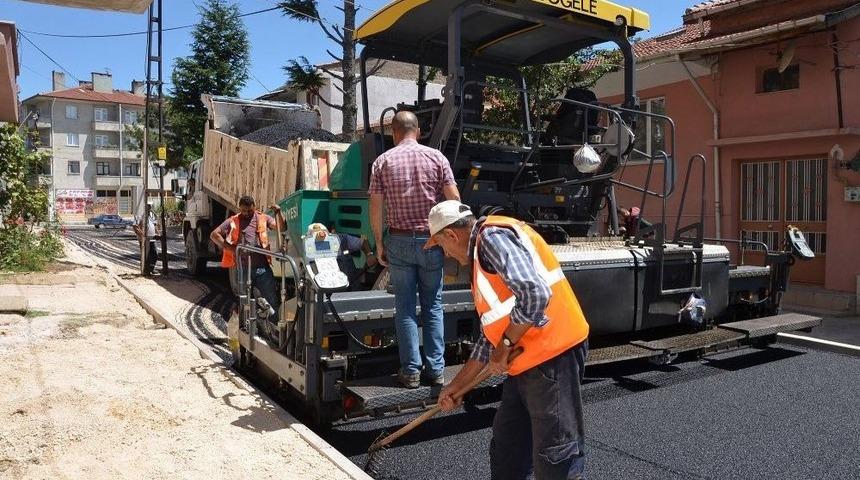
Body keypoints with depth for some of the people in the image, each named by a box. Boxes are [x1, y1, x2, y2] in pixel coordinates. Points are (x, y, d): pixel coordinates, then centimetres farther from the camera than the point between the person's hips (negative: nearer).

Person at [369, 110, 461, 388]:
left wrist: (379, 244, 5)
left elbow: (375, 207, -2)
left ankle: (411, 371, 8)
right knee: (433, 306, 10)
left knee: (405, 308, 6)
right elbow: (454, 199, -3)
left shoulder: (383, 161, 1)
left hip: (400, 241, 0)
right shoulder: (436, 157, 1)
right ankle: (436, 369, 11)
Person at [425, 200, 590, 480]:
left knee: (556, 457, -2)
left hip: (552, 354, -10)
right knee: (506, 449, 19)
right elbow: (490, 334, 24)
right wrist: (457, 385, 27)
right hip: (528, 362, 10)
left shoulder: (493, 236, -11)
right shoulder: (481, 255, 20)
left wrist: (505, 344, -13)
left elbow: (535, 293, -26)